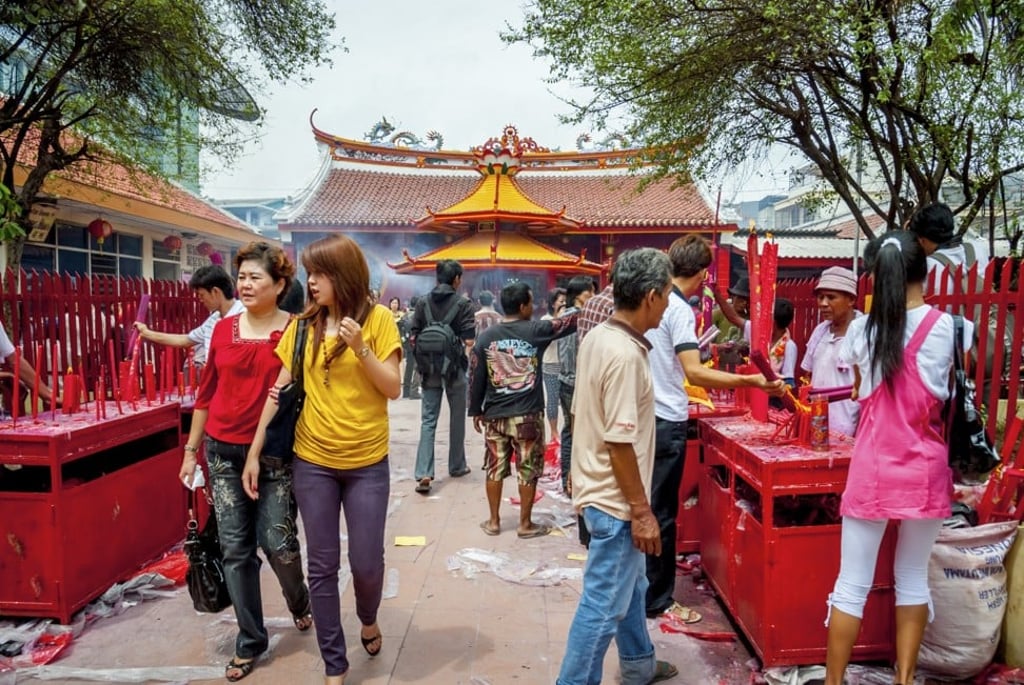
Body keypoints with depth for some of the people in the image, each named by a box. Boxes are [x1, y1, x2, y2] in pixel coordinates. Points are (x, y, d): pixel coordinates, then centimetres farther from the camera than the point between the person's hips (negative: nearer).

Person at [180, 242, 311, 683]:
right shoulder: (224, 329, 4)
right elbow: (207, 392, 9)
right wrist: (191, 450, 11)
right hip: (223, 450, 4)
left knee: (277, 542, -1)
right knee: (235, 548, 8)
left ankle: (299, 601, 34)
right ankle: (249, 642, 25)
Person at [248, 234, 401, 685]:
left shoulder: (378, 319, -6)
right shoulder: (303, 325, 2)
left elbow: (393, 389, -8)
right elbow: (280, 390, 5)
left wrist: (360, 347, -21)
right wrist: (254, 452, 4)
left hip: (368, 464, -2)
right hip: (312, 462, 2)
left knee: (366, 563, 6)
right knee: (322, 566, 8)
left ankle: (368, 619, 41)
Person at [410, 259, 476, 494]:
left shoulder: (423, 302, 3)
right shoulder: (463, 303, -7)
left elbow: (413, 338, 2)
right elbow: (469, 341, -13)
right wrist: (474, 365, -2)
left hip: (430, 369, 3)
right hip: (455, 368, -2)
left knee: (429, 420, 3)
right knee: (457, 418, 14)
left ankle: (424, 474, -7)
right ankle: (457, 466, 27)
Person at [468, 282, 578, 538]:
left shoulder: (486, 337, 1)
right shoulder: (536, 330, -8)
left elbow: (475, 378, 4)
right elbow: (570, 321, 2)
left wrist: (476, 411, 14)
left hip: (494, 415, 3)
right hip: (527, 415, -3)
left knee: (495, 469, 13)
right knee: (528, 471, 8)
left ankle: (494, 522, 23)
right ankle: (525, 524, 18)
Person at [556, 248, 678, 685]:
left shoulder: (597, 338, 4)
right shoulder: (626, 355, -25)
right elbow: (619, 442, -25)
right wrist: (642, 510, -18)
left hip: (599, 488, 10)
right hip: (614, 500, -10)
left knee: (630, 585, 26)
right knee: (604, 604, 5)